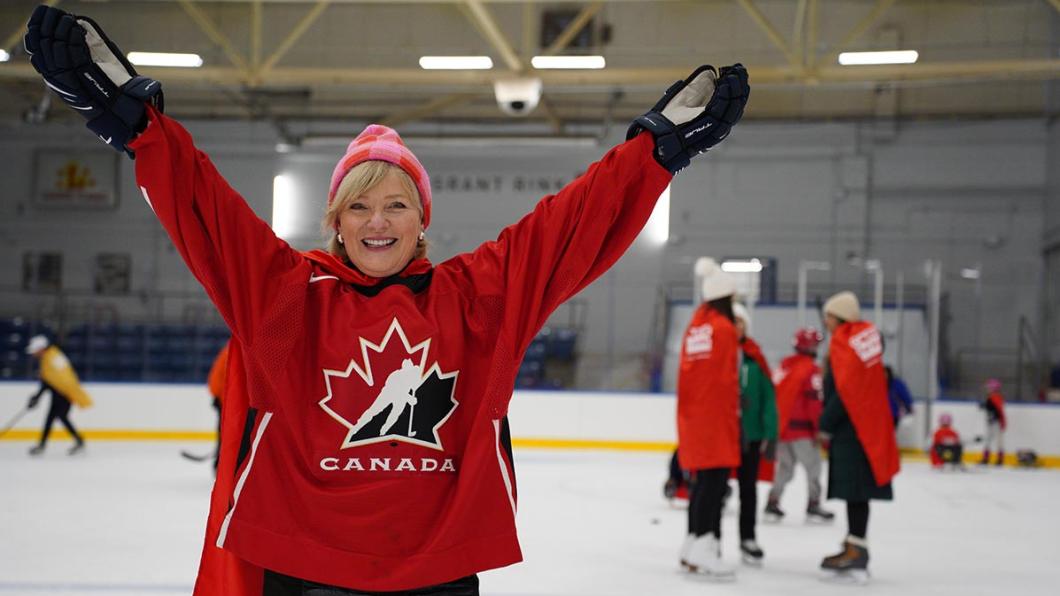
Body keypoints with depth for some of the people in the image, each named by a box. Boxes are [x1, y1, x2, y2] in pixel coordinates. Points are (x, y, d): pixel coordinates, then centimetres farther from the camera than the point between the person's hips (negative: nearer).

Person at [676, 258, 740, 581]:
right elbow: (727, 380, -10)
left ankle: (693, 546, 19)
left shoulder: (695, 325, 11)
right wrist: (733, 414, -1)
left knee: (704, 479, 14)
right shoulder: (724, 329, -10)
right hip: (716, 416, -8)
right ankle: (703, 547, -15)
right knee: (715, 479, -9)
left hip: (692, 415, 8)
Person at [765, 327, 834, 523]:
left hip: (781, 425, 7)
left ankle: (772, 502, 12)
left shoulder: (783, 366, 12)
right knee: (813, 466, 1)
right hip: (802, 428, -7)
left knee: (785, 466, 15)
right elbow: (814, 401, -15)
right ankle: (813, 505, 1)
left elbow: (774, 396, 15)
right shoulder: (811, 369, -10)